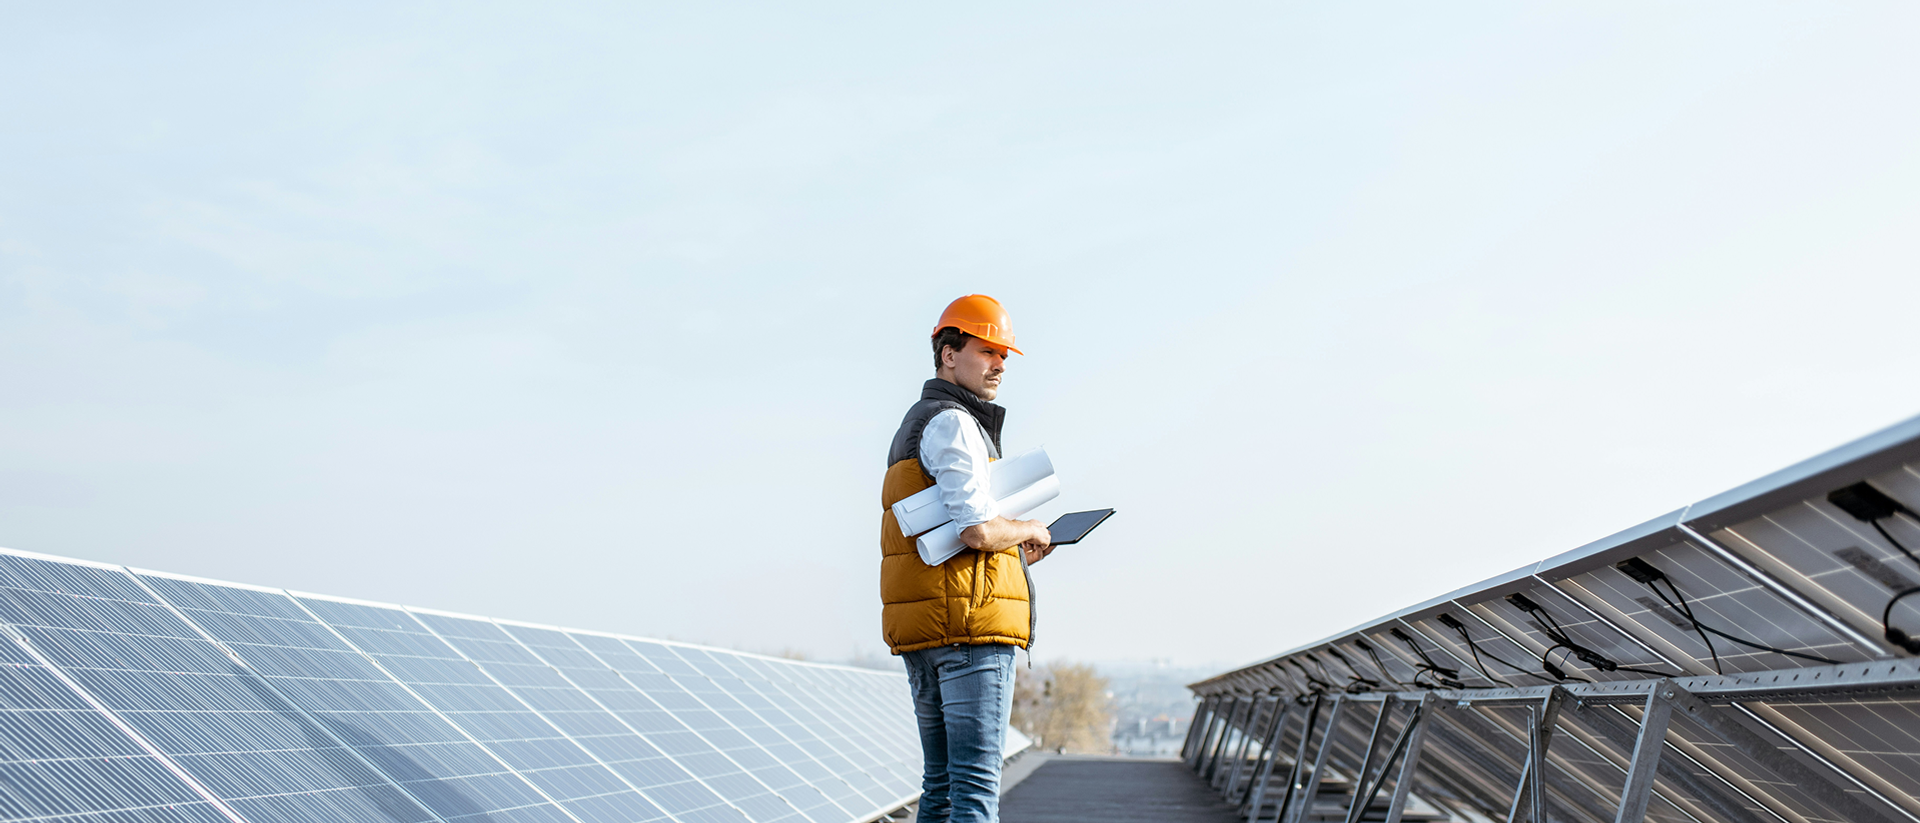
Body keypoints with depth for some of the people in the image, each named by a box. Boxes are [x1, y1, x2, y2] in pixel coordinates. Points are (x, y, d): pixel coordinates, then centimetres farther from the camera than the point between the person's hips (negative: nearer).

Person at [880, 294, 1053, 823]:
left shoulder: (913, 427, 24)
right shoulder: (953, 423, -8)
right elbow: (978, 529, -19)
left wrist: (1015, 555, 18)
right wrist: (1031, 532, 0)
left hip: (920, 633, 10)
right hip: (971, 621, -10)